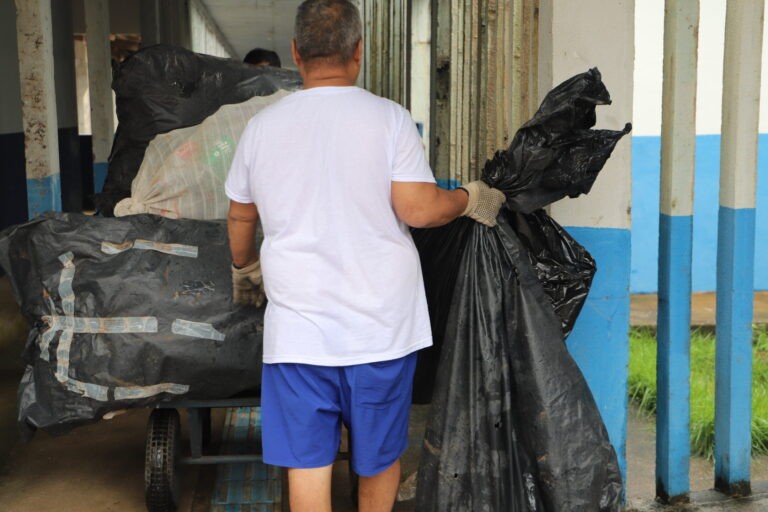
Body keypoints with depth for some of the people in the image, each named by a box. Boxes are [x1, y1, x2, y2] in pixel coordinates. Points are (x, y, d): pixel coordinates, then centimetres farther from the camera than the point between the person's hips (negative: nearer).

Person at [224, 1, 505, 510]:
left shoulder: (262, 126, 3)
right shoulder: (388, 118, -7)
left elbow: (240, 217, 15)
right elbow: (419, 209, -14)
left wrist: (244, 269, 34)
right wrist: (471, 199, 6)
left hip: (298, 326, 1)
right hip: (382, 323, -1)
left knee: (307, 460, 6)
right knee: (381, 453, 18)